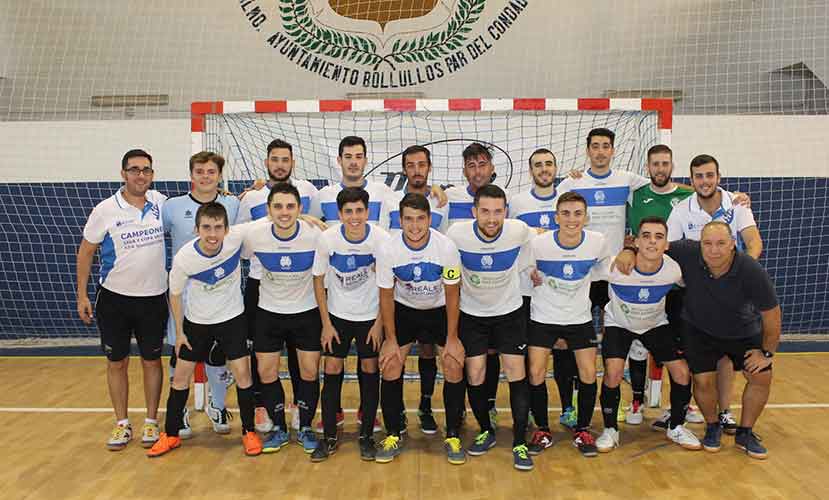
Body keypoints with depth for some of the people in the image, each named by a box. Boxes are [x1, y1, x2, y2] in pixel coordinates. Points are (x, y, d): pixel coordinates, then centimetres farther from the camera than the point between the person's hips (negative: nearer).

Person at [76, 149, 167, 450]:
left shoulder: (162, 203, -3)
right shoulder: (105, 210, -8)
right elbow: (85, 252, 0)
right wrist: (82, 296, -2)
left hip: (154, 298, 1)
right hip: (114, 299, -1)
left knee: (152, 361, 9)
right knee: (117, 363, 8)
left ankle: (151, 422, 22)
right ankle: (122, 424, 23)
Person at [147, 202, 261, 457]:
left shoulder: (236, 237, -26)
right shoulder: (184, 258, -25)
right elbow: (175, 293, -7)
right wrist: (179, 331, -1)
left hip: (232, 318, 0)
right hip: (197, 322, 0)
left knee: (242, 373, -3)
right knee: (180, 376, 8)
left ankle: (249, 432, 16)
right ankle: (171, 435, 27)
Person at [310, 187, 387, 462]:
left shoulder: (381, 239, -18)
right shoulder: (327, 239, -16)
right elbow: (319, 280, -4)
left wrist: (380, 323, -7)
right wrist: (326, 324, -4)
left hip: (370, 316, 0)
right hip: (337, 315, 1)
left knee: (370, 370, 4)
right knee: (332, 371, 1)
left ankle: (366, 435, 19)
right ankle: (329, 437, 14)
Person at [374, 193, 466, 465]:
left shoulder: (447, 247, -24)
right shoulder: (388, 250, -22)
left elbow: (452, 295, -12)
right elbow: (386, 296, -9)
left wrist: (452, 338, -11)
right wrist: (391, 339, -8)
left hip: (440, 310, 0)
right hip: (403, 310, 1)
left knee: (454, 366, -11)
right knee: (390, 365, -9)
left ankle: (452, 436, 7)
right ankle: (393, 435, 8)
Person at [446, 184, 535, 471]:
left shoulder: (520, 231, -21)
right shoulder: (457, 234, -23)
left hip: (510, 312, 0)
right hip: (471, 314, 0)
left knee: (517, 374, -4)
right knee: (475, 376, 1)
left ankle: (520, 443, 10)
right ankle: (486, 432, 25)